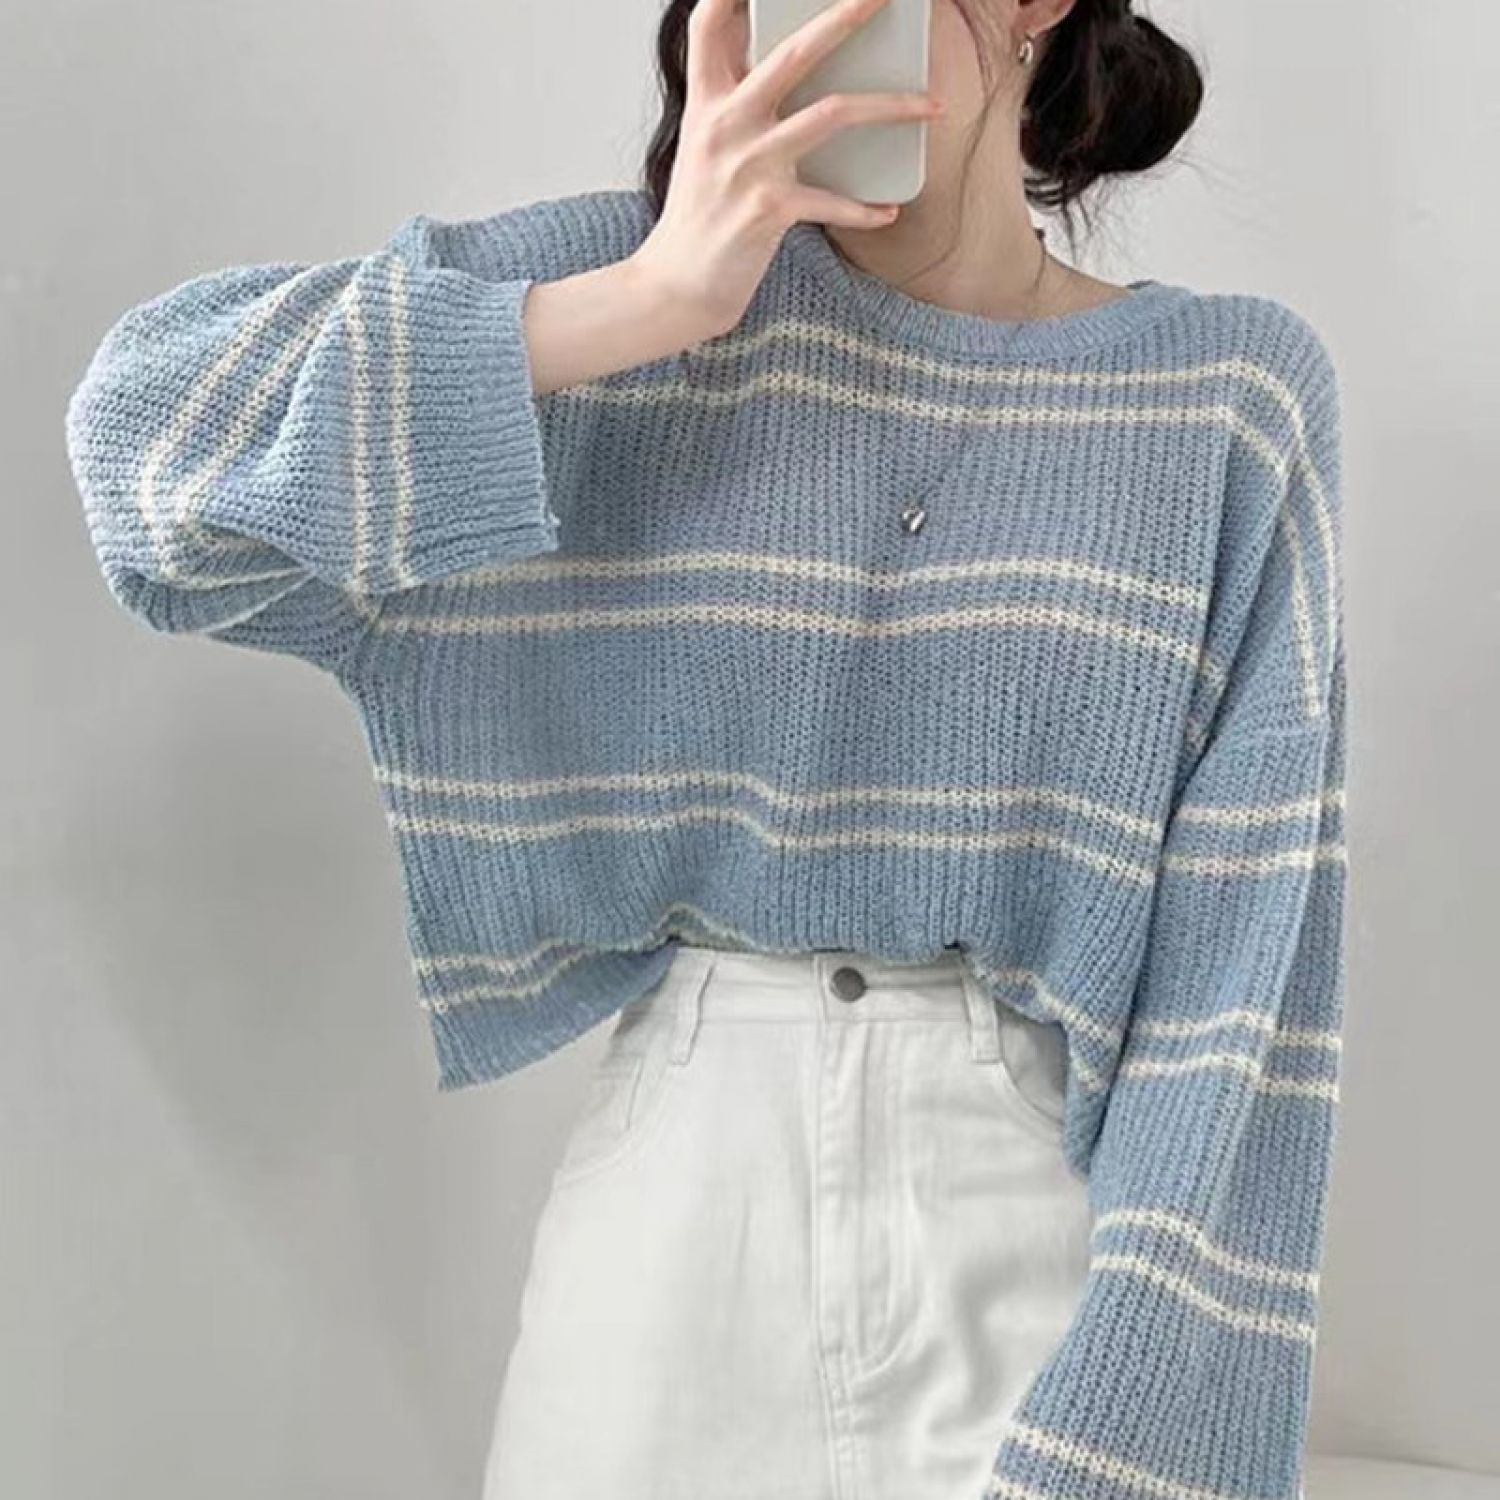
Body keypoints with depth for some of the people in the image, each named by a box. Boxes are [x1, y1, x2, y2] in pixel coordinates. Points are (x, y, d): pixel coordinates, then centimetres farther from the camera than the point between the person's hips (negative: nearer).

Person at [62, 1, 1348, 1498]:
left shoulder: (1232, 391, -3)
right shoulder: (639, 266, -2)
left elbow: (1244, 944, -7)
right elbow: (151, 413, -12)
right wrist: (654, 301, -19)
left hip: (1051, 1206, 0)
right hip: (677, 1177, 1)